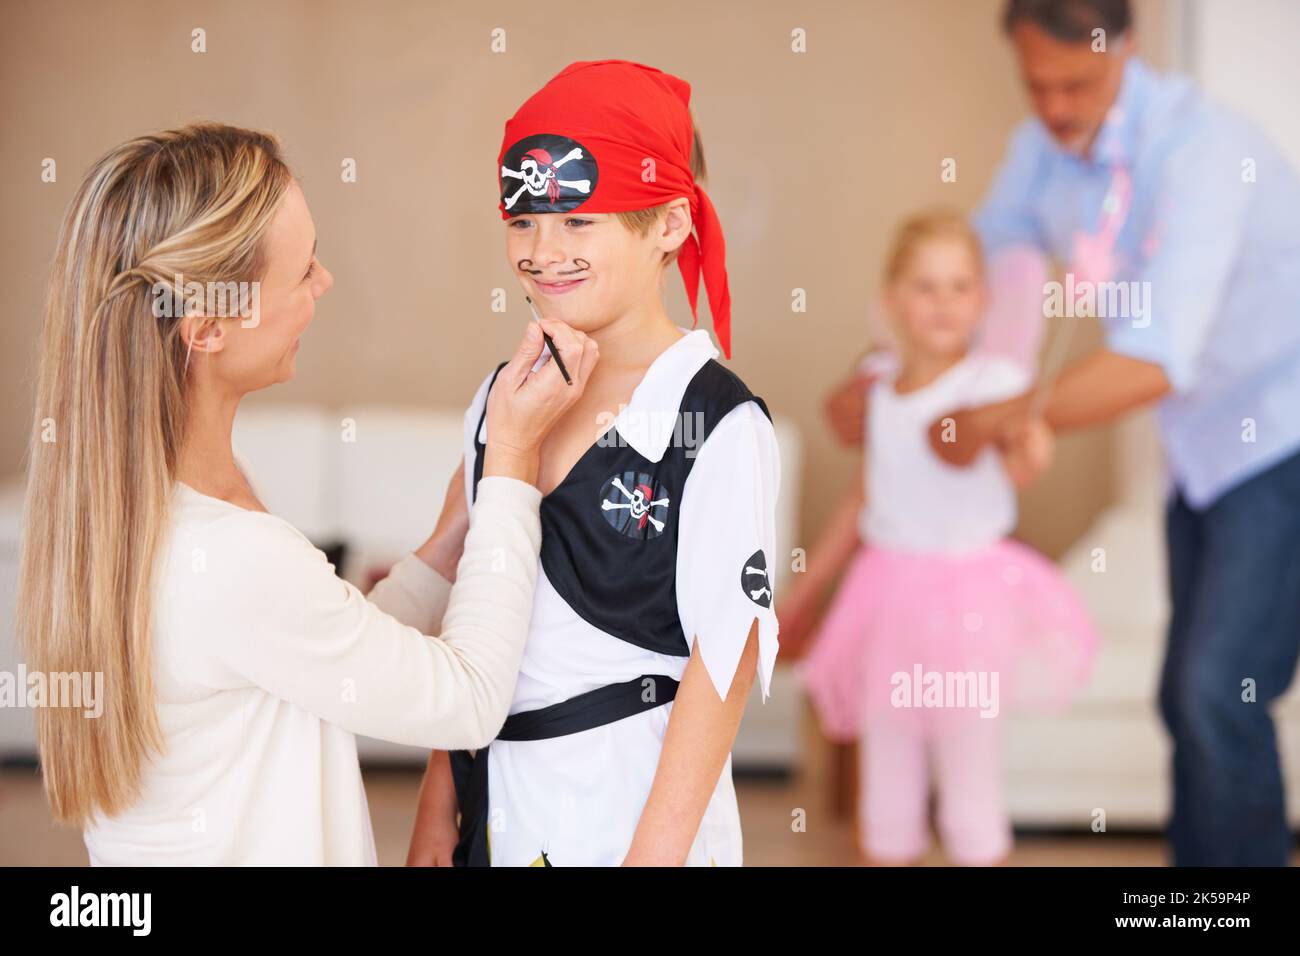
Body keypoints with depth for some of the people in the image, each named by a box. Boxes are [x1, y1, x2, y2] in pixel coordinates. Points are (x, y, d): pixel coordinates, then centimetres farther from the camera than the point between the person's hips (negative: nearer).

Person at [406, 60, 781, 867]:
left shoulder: (717, 426, -15)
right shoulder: (501, 398, 3)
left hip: (637, 810, -5)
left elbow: (726, 662, -14)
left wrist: (657, 853, -15)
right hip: (498, 810, 5)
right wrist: (439, 807, 8)